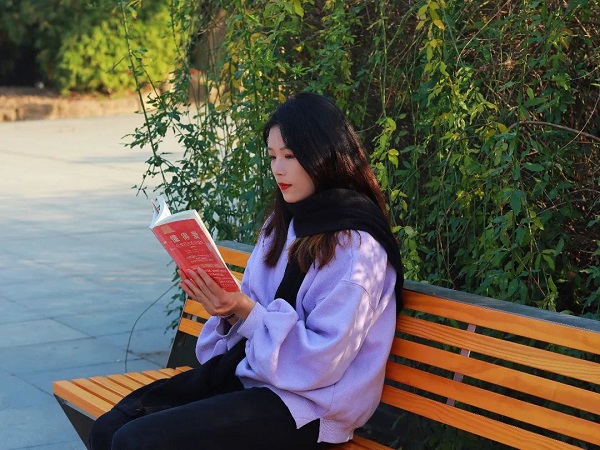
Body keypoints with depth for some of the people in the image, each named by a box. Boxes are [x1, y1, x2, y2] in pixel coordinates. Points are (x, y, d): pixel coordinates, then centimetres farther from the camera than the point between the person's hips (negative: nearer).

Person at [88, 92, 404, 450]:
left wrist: (245, 310, -21)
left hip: (302, 406, -8)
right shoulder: (282, 223, 13)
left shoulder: (356, 245, -13)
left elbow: (320, 362, -18)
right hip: (242, 372, 8)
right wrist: (227, 306, -8)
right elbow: (256, 313, 13)